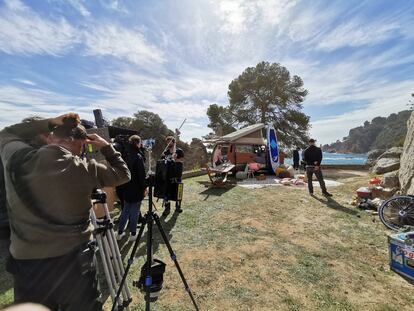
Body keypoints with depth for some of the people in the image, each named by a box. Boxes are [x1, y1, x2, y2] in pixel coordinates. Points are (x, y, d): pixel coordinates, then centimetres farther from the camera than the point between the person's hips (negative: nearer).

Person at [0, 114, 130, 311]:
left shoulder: (16, 158, -7)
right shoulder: (84, 169, -14)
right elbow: (123, 174, 1)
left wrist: (49, 123, 10)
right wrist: (106, 147, 5)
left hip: (25, 263, 3)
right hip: (74, 262, -3)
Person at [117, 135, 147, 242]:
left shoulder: (126, 156, 5)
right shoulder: (138, 157, -17)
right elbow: (141, 174, -17)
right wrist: (144, 187, -8)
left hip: (126, 188, 7)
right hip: (136, 189, -7)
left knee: (125, 210, 18)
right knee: (135, 211, 5)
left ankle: (120, 232, 26)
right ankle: (133, 234, 16)